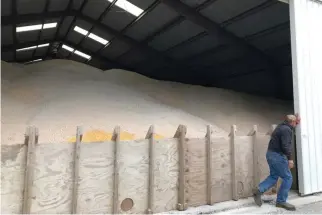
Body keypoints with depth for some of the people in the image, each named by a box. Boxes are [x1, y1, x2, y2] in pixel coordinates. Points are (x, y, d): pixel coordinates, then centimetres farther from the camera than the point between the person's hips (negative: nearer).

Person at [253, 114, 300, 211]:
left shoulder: (281, 126, 14)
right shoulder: (286, 129, -15)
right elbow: (285, 146, -24)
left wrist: (296, 119, 26)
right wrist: (289, 158, -17)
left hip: (271, 154, 10)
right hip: (277, 155, -10)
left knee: (273, 176, 15)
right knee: (288, 178, 2)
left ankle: (259, 190, 2)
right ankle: (281, 201, 9)